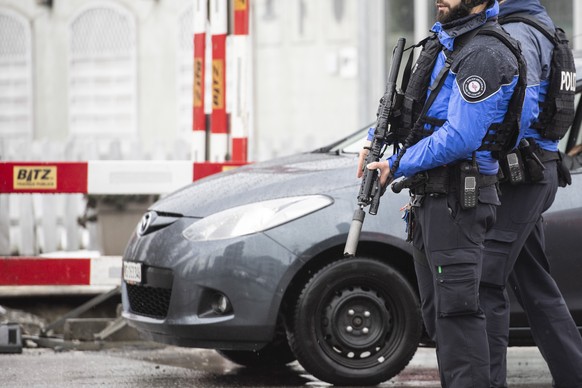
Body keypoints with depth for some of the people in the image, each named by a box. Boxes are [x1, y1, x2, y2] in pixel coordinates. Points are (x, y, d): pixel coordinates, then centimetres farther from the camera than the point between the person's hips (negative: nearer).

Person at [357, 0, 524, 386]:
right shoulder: (444, 41, 15)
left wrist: (396, 166, -14)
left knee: (457, 307, -13)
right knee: (437, 310, 13)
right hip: (428, 198, 10)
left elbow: (459, 139, -23)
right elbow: (411, 101, 29)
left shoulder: (485, 54, -17)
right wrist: (376, 139, 12)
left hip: (457, 200, -10)